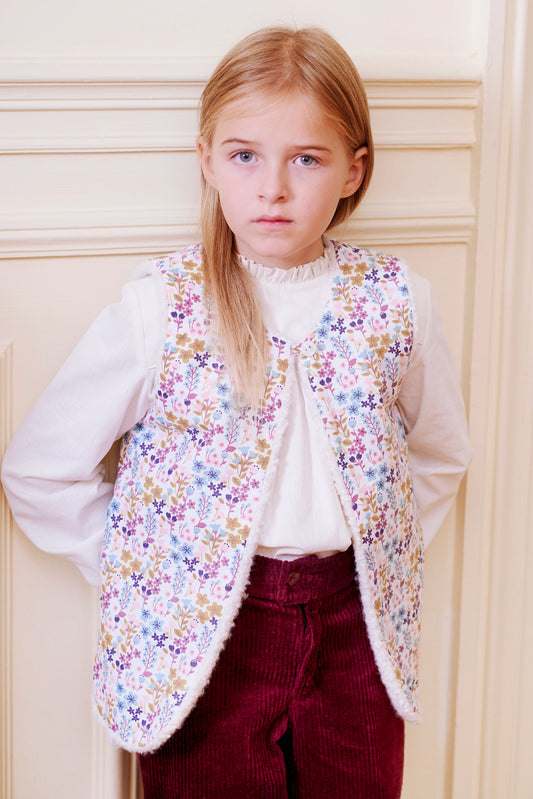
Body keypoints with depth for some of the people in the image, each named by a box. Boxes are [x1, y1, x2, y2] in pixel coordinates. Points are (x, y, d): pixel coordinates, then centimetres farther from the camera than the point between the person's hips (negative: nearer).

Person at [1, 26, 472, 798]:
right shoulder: (159, 309, -10)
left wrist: (383, 550, 5)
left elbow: (440, 454, 14)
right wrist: (136, 573, -2)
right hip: (203, 638, -2)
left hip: (357, 627, 2)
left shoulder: (396, 303, -3)